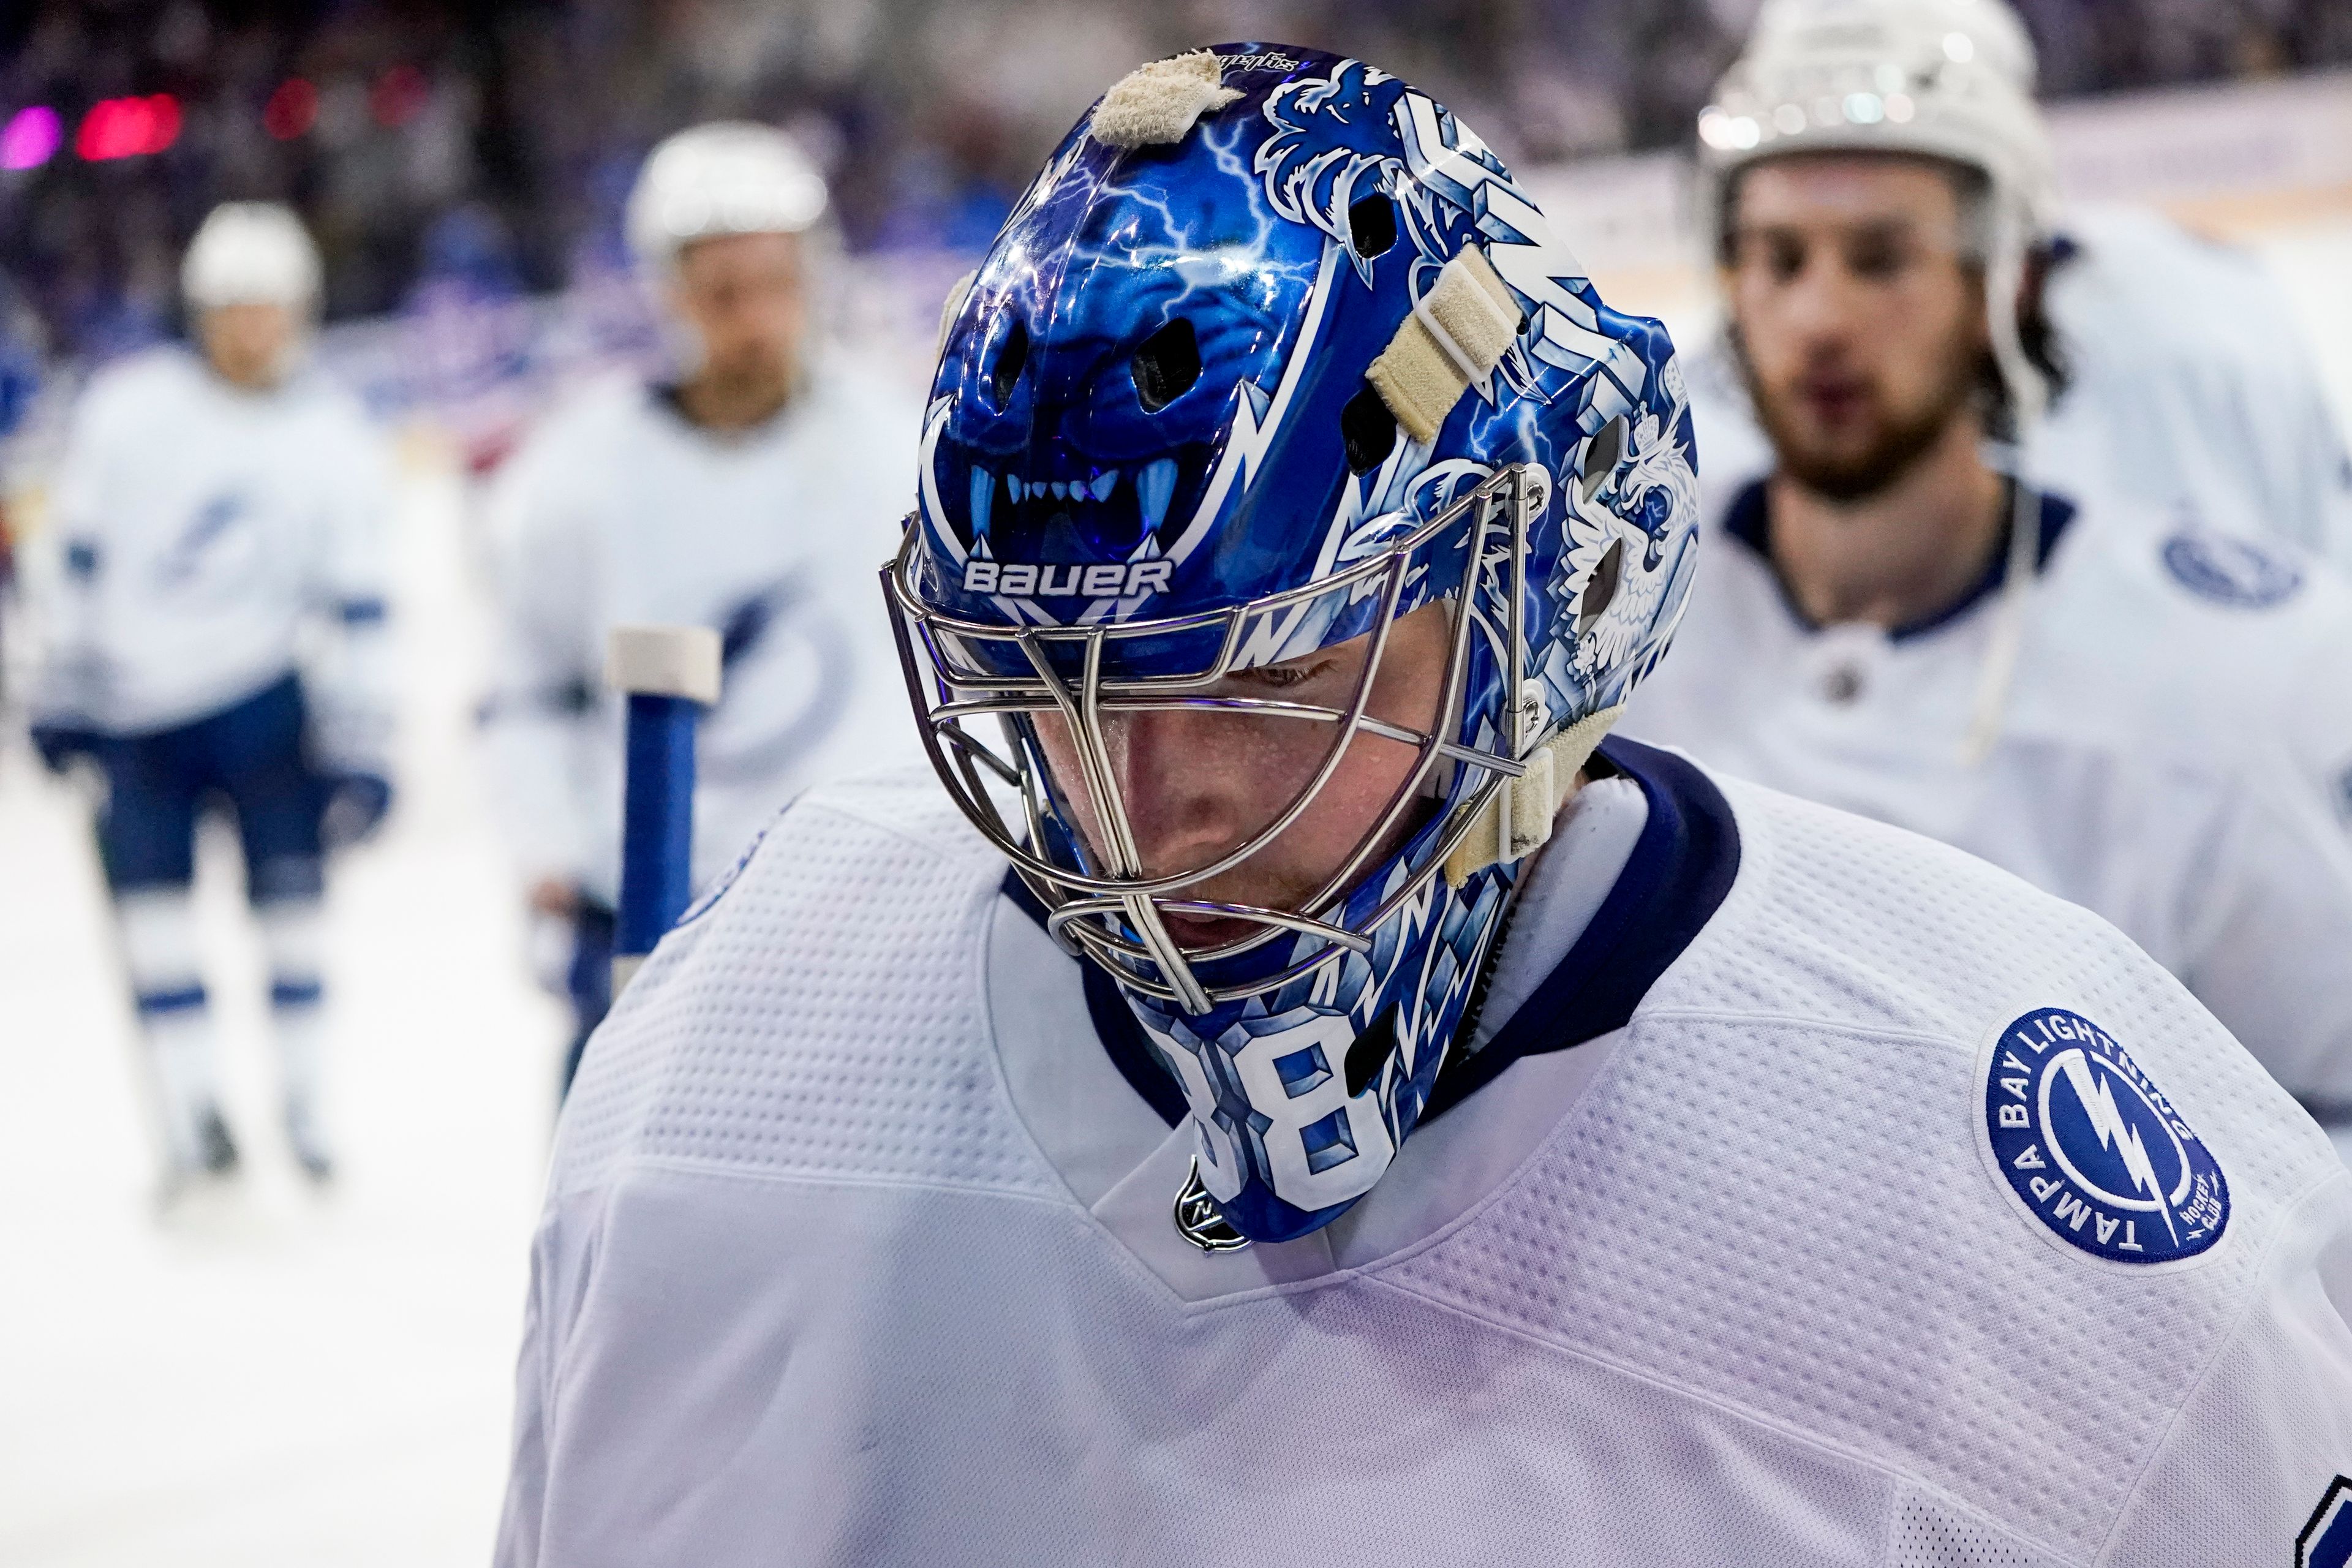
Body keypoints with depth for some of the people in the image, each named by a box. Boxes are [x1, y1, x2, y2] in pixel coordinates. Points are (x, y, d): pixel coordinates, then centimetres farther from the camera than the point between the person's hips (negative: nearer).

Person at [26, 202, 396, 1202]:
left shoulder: (337, 440, -1)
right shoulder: (127, 408, -2)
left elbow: (357, 606, -1)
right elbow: (80, 562, 5)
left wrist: (363, 748, -4)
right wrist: (62, 697, 6)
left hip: (262, 702, -1)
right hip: (137, 715, 1)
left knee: (291, 900, -1)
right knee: (151, 911, -1)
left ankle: (306, 1110, 13)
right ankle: (195, 1121, 9)